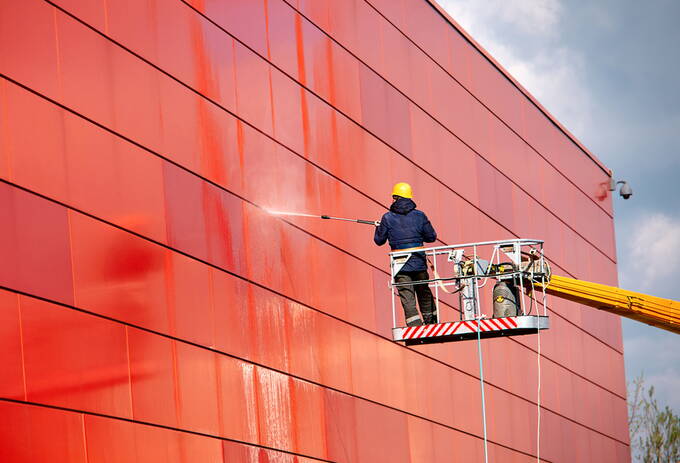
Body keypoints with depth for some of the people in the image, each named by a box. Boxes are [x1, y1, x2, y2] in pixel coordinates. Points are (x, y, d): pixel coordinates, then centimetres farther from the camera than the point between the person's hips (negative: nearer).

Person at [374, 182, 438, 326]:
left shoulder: (388, 218, -5)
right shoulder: (419, 216, 0)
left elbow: (379, 240, 4)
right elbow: (431, 237, 5)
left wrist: (378, 227, 24)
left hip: (400, 266, -2)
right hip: (419, 263, 2)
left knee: (408, 301, -3)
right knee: (425, 296, 19)